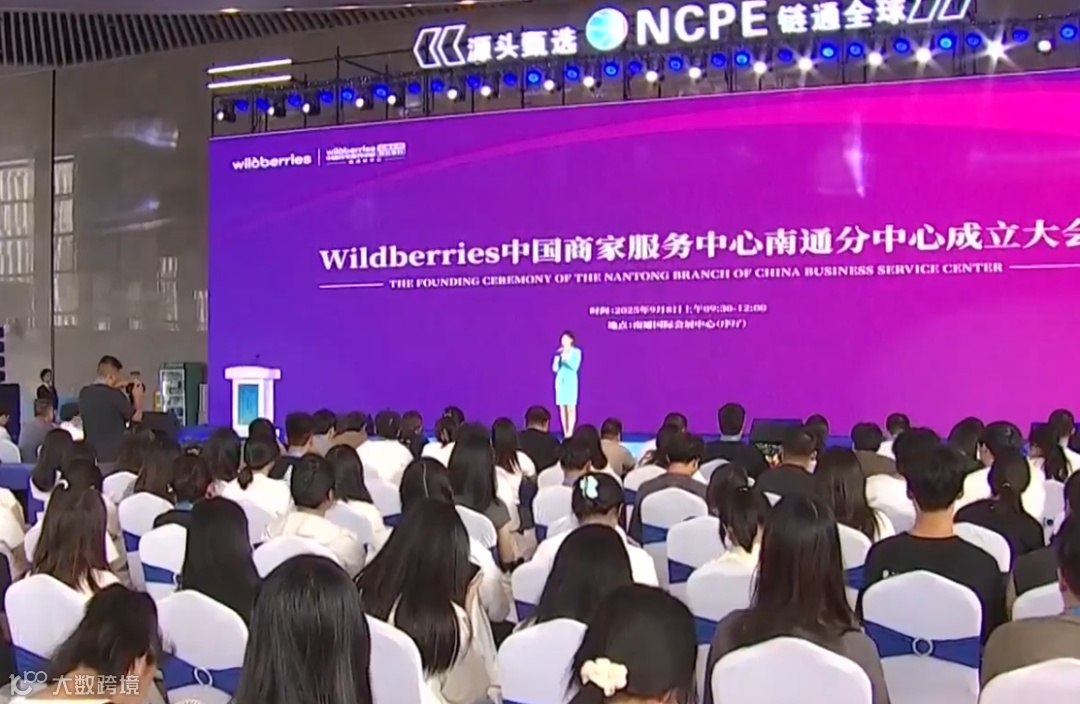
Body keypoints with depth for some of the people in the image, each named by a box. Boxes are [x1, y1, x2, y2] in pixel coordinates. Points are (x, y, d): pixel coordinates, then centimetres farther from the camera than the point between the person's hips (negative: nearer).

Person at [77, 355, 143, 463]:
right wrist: (137, 396, 11)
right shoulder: (115, 395, -17)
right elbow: (136, 417, -3)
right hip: (114, 456, -6)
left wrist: (115, 387, 22)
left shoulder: (85, 393, 1)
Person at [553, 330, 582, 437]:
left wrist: (565, 358, -16)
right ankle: (565, 433, 4)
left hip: (571, 380, -4)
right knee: (562, 407, 2)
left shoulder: (576, 352, -2)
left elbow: (575, 366, -14)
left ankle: (570, 433, -9)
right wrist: (557, 359, -10)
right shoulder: (559, 352, 10)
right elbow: (555, 368, 6)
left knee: (571, 407, -8)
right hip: (560, 380, 4)